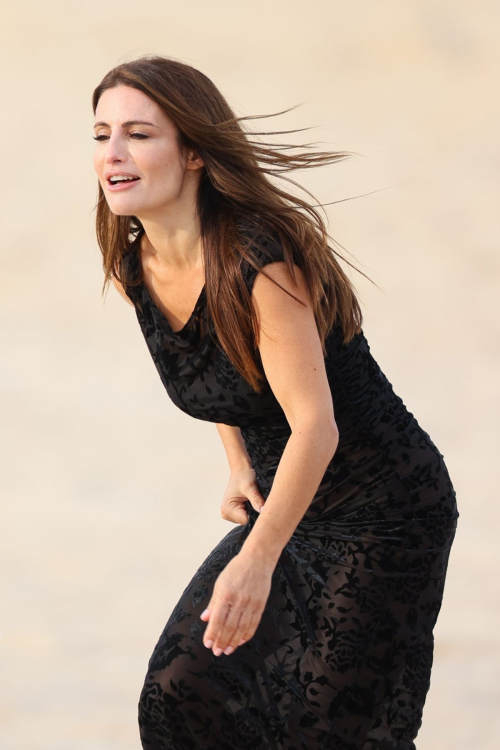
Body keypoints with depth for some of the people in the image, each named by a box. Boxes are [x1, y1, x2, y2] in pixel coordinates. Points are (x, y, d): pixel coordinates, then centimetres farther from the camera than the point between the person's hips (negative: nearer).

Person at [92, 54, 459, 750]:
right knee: (184, 690, -3)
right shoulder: (136, 268, -4)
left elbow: (316, 426, -30)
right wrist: (240, 470, 9)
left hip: (385, 515, -7)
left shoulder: (259, 259, -28)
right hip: (285, 506, 7)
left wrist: (257, 561, -36)